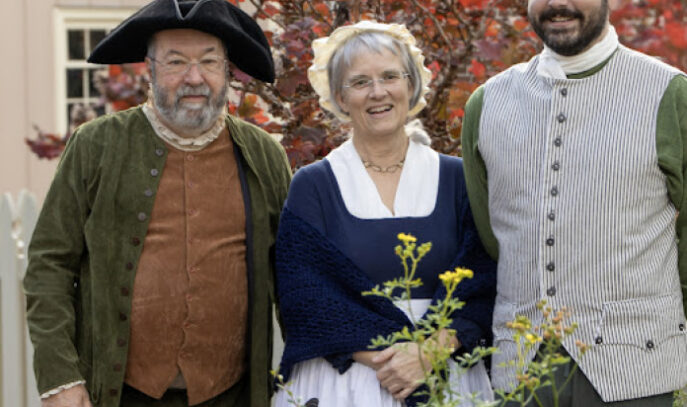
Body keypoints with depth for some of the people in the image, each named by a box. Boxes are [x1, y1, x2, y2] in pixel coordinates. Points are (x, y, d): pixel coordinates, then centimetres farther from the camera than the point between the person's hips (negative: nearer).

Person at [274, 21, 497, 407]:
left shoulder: (456, 178, 4)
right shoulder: (313, 186, 1)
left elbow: (482, 286, -3)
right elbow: (303, 297, -8)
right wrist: (384, 358, -17)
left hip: (447, 376, 1)